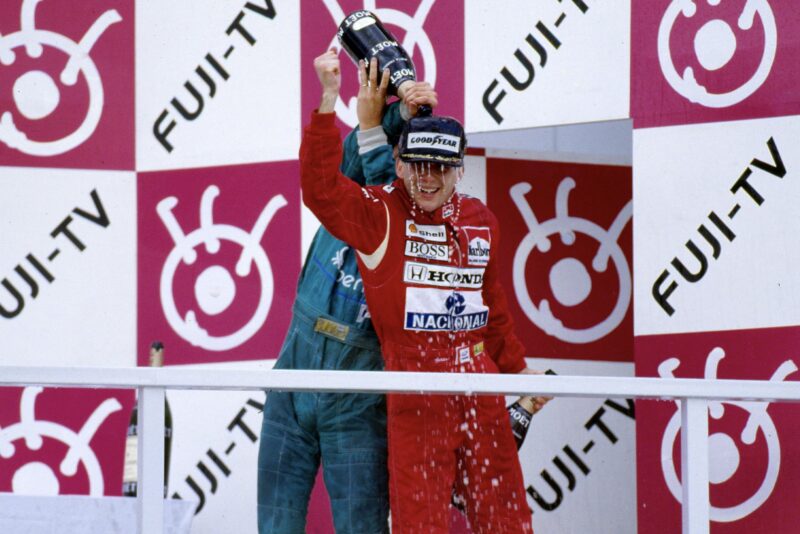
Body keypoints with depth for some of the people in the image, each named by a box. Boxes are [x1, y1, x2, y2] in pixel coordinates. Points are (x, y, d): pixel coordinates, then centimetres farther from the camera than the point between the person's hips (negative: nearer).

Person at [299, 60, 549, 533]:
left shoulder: (480, 220, 13)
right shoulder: (379, 215, -3)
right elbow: (320, 188, -20)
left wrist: (516, 367, 27)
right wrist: (328, 103, -26)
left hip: (479, 384, 5)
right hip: (413, 390, -5)